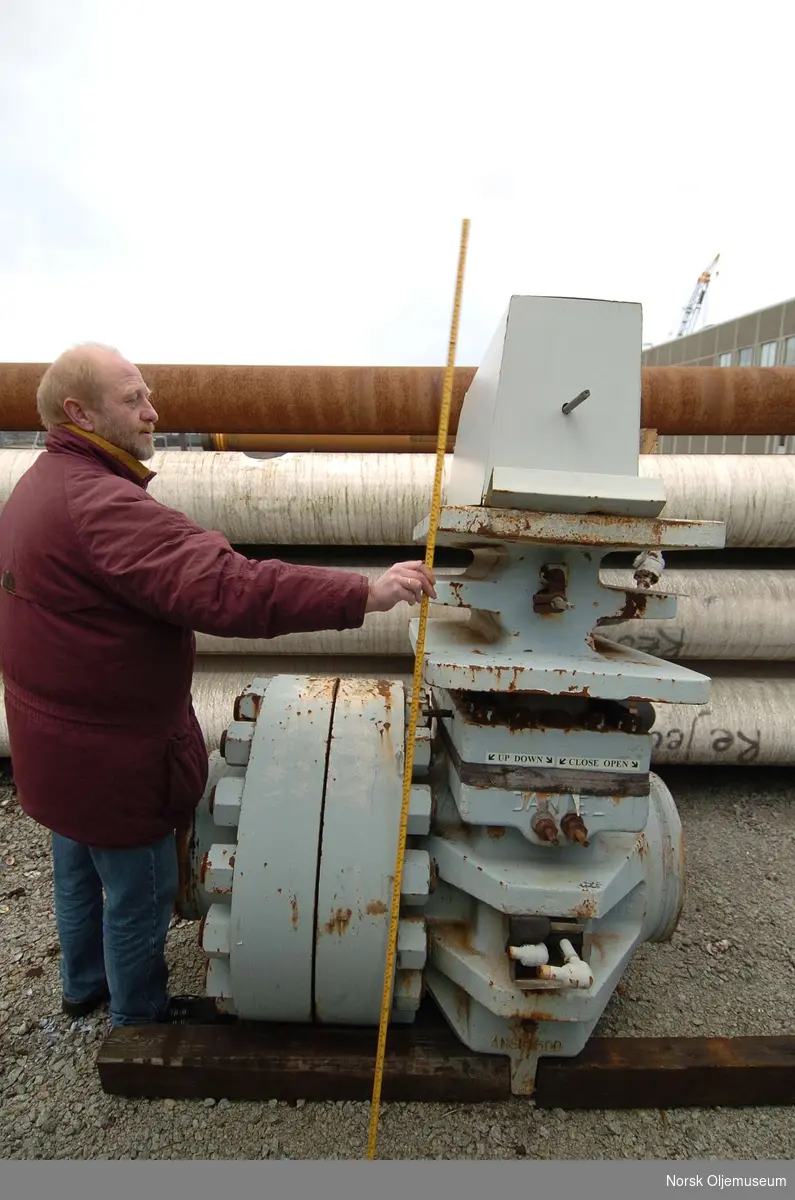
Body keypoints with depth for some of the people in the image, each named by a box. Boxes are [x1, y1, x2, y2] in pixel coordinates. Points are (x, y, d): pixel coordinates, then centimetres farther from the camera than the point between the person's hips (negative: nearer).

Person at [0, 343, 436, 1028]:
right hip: (110, 755, -10)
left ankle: (84, 985, 55)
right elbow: (221, 586, -43)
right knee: (139, 896, 15)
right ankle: (138, 1019, 40)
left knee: (79, 874, 30)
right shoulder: (97, 502, -30)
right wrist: (364, 594, -45)